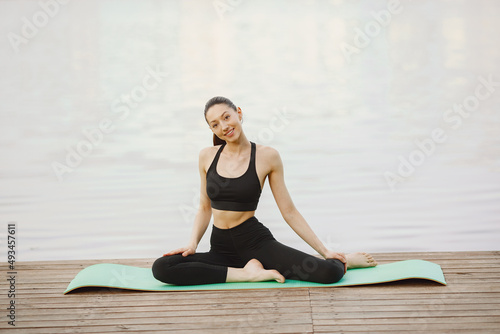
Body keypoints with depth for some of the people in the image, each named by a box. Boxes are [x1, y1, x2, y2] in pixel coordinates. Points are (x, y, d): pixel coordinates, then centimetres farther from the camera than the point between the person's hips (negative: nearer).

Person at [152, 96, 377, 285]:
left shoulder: (267, 157, -3)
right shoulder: (207, 156, 5)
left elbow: (289, 212, 1)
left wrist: (324, 251, 0)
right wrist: (193, 243, -1)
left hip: (255, 242, -3)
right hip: (221, 249, 4)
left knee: (329, 273, -27)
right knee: (161, 268, -25)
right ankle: (247, 274, -17)